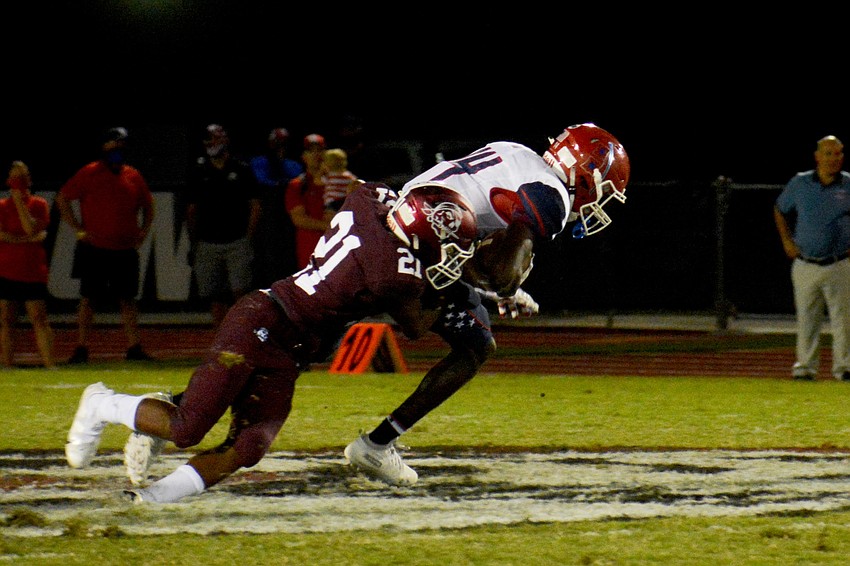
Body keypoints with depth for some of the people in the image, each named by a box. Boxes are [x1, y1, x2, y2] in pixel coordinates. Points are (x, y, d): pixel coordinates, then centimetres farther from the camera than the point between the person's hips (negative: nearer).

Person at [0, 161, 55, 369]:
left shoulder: (38, 205, 4)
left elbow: (31, 229, -12)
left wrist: (20, 201, -11)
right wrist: (27, 240, -12)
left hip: (33, 272, -2)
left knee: (39, 318, -9)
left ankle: (49, 364, -14)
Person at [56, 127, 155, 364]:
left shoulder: (133, 177, 9)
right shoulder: (89, 174, -3)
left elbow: (148, 206, 24)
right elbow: (62, 199, -1)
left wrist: (142, 232, 11)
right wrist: (78, 229, -5)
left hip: (126, 251, 4)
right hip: (94, 250, -4)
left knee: (128, 299, 6)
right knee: (88, 299, -1)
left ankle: (134, 347, 9)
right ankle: (81, 350, 3)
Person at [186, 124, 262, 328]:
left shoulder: (242, 170, 3)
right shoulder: (199, 172, 9)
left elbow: (255, 207, 4)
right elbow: (192, 211, 14)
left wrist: (248, 238, -4)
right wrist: (193, 243, 8)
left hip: (237, 243, -3)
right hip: (208, 243, 3)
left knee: (240, 292, -11)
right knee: (215, 298, 3)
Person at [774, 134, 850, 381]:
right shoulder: (799, 183, 4)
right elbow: (780, 210, 20)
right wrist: (787, 241, 10)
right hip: (805, 265, 1)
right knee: (806, 319, 5)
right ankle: (805, 365, 13)